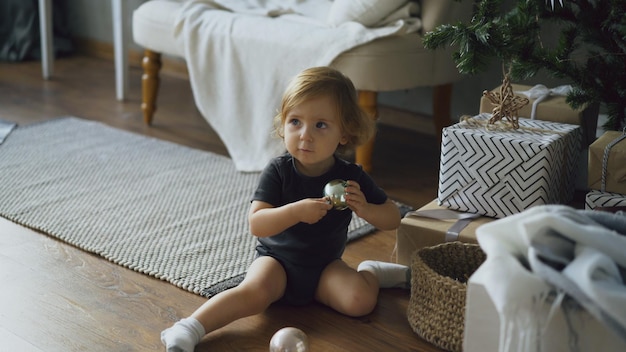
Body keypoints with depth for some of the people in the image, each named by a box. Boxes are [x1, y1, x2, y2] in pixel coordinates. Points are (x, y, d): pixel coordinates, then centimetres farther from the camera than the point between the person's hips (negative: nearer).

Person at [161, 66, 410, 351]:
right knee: (254, 293, -32)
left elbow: (393, 219, 0)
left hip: (325, 266, 2)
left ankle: (372, 273, 10)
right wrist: (296, 211, -38)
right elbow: (256, 224, -22)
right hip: (277, 259, -2)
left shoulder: (351, 177, -8)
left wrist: (364, 208, -22)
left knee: (360, 301, -22)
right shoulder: (278, 171, -14)